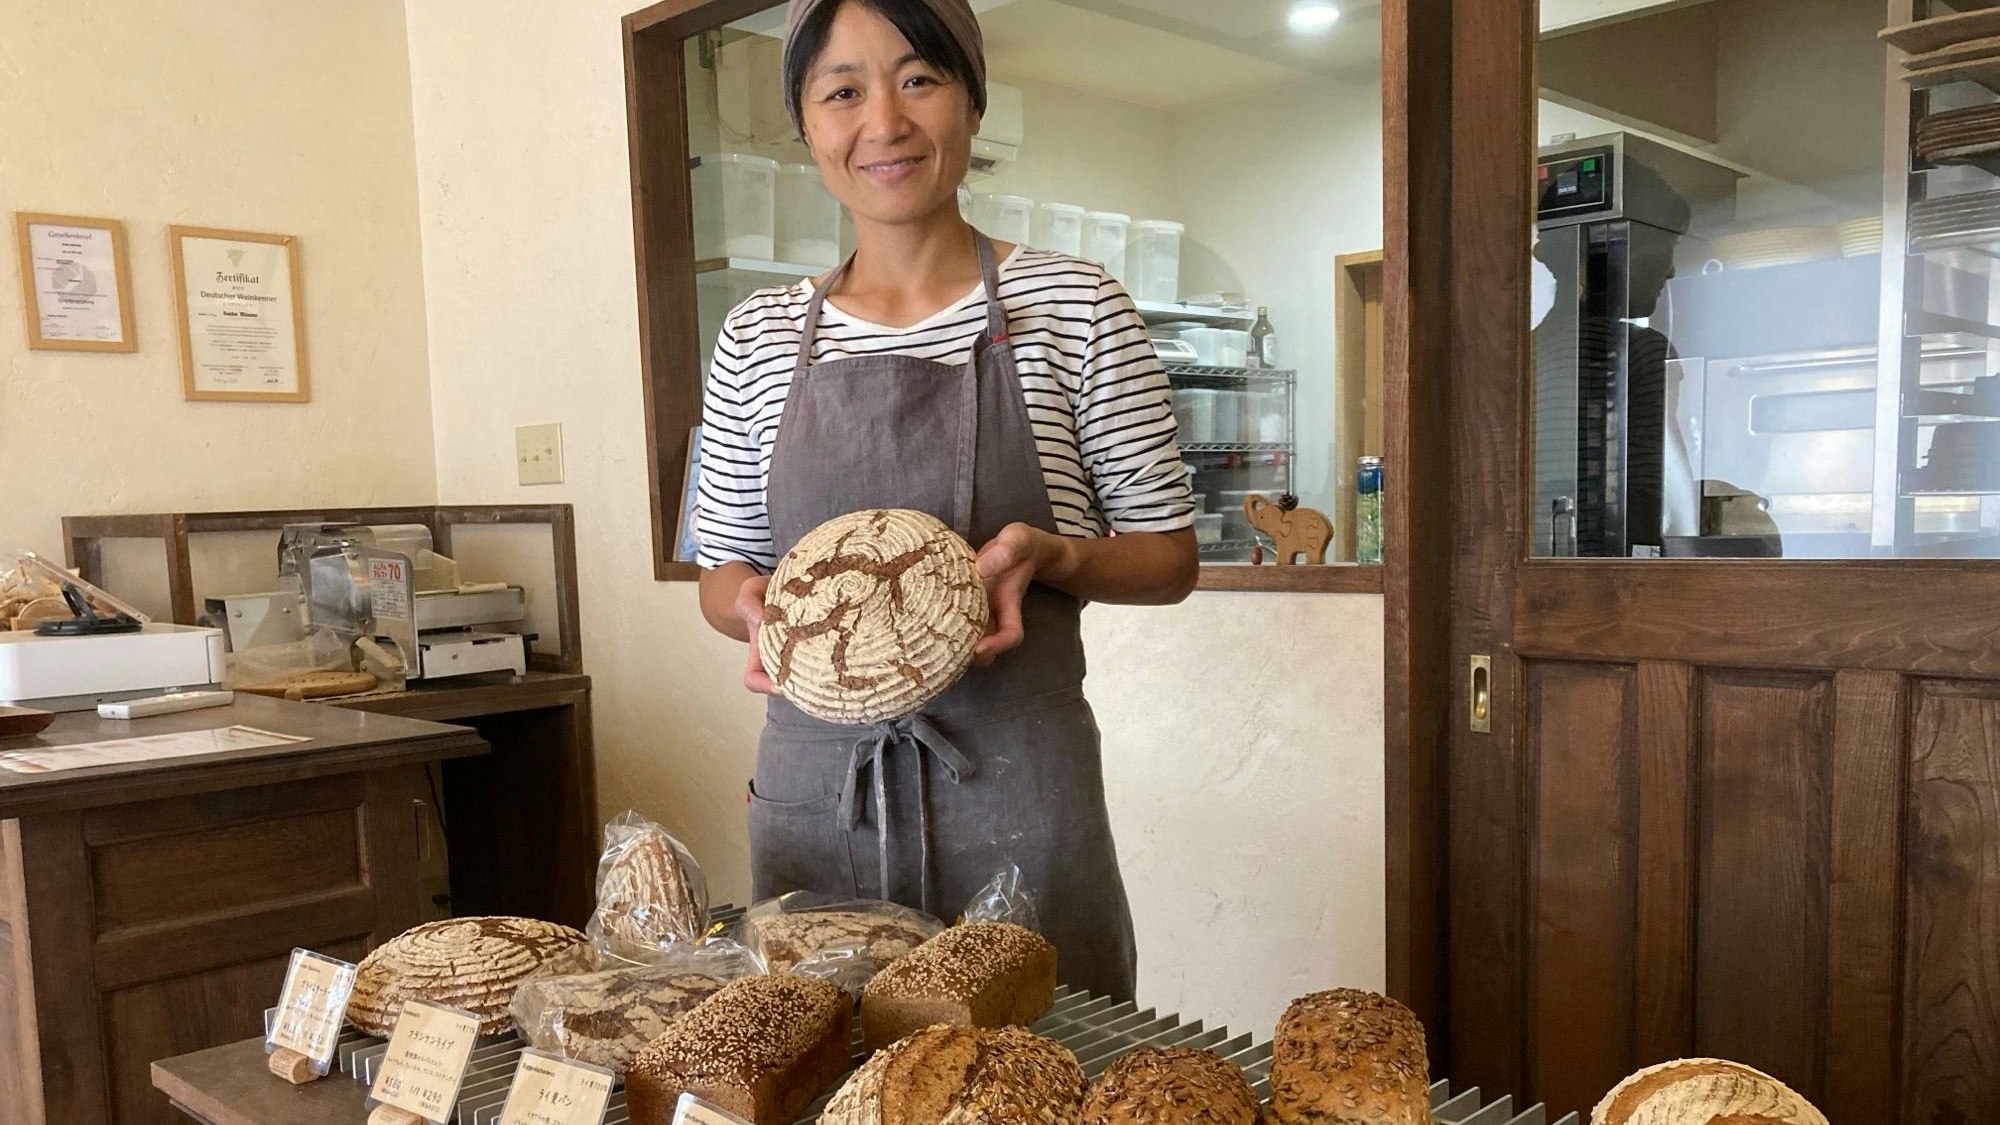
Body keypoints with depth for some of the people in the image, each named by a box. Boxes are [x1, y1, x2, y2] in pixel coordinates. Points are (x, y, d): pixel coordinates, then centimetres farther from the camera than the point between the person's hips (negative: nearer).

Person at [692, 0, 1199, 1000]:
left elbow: (1168, 556, 2)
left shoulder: (1073, 307, -2)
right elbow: (724, 568, 13)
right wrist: (755, 604, -9)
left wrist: (1047, 552, -17)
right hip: (815, 779, 3)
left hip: (1016, 776, -2)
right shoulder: (759, 338, 6)